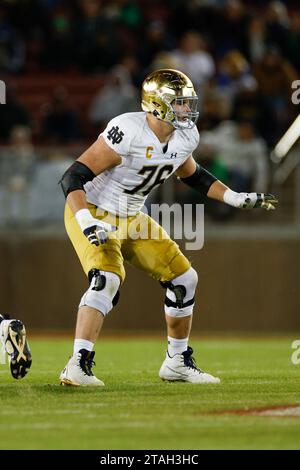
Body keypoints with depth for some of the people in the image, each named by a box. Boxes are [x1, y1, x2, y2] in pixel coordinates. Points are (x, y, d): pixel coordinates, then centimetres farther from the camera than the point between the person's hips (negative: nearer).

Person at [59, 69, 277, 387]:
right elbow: (74, 177, -28)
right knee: (107, 279, -31)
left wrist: (238, 199, 10)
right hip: (94, 214, -8)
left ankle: (178, 362, 23)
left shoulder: (184, 138, -5)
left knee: (183, 279, 7)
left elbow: (192, 175, 18)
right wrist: (86, 222, -41)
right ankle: (77, 366, -30)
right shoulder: (128, 132, -29)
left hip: (131, 218, 8)